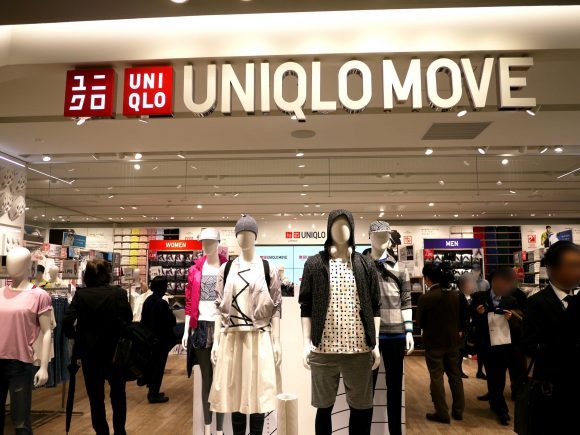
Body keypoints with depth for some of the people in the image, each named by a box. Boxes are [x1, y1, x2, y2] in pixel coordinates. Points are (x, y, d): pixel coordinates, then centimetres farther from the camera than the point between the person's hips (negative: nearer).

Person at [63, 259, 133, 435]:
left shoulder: (81, 294, -9)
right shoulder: (119, 293, -11)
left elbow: (67, 322, -15)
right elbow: (128, 320, -10)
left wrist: (74, 336, 3)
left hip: (90, 354, 0)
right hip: (116, 352, 0)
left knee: (96, 398, 14)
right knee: (118, 394, 21)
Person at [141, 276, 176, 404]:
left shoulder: (147, 300, 2)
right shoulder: (162, 303, -22)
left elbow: (143, 319, 9)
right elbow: (172, 321, -18)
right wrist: (170, 313, 0)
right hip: (161, 340, -8)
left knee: (152, 365, 18)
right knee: (159, 367, 3)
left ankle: (152, 391, 29)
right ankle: (154, 394, 9)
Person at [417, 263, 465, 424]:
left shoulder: (425, 298, -20)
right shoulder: (455, 295, -4)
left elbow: (420, 322, -7)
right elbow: (462, 319, 6)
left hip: (433, 343, -5)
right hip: (453, 341, 5)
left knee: (436, 378, 7)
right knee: (455, 375, 17)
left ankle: (442, 413, 13)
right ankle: (458, 410, 27)